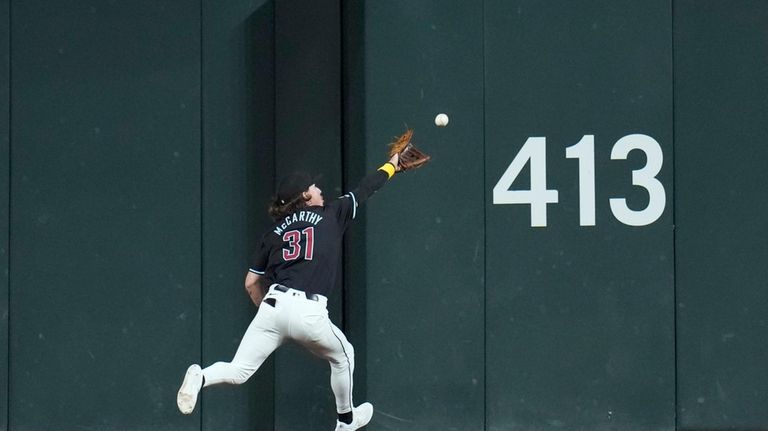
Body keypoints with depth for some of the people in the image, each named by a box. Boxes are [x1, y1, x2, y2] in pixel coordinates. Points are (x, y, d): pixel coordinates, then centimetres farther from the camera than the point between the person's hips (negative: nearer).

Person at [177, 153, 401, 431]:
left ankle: (201, 377, -35)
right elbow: (364, 189, 27)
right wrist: (392, 166, 45)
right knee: (343, 356, 28)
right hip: (309, 313, -2)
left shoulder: (274, 232, 19)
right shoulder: (332, 215, 13)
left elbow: (251, 283, 17)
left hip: (274, 305, 2)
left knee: (238, 371, -3)